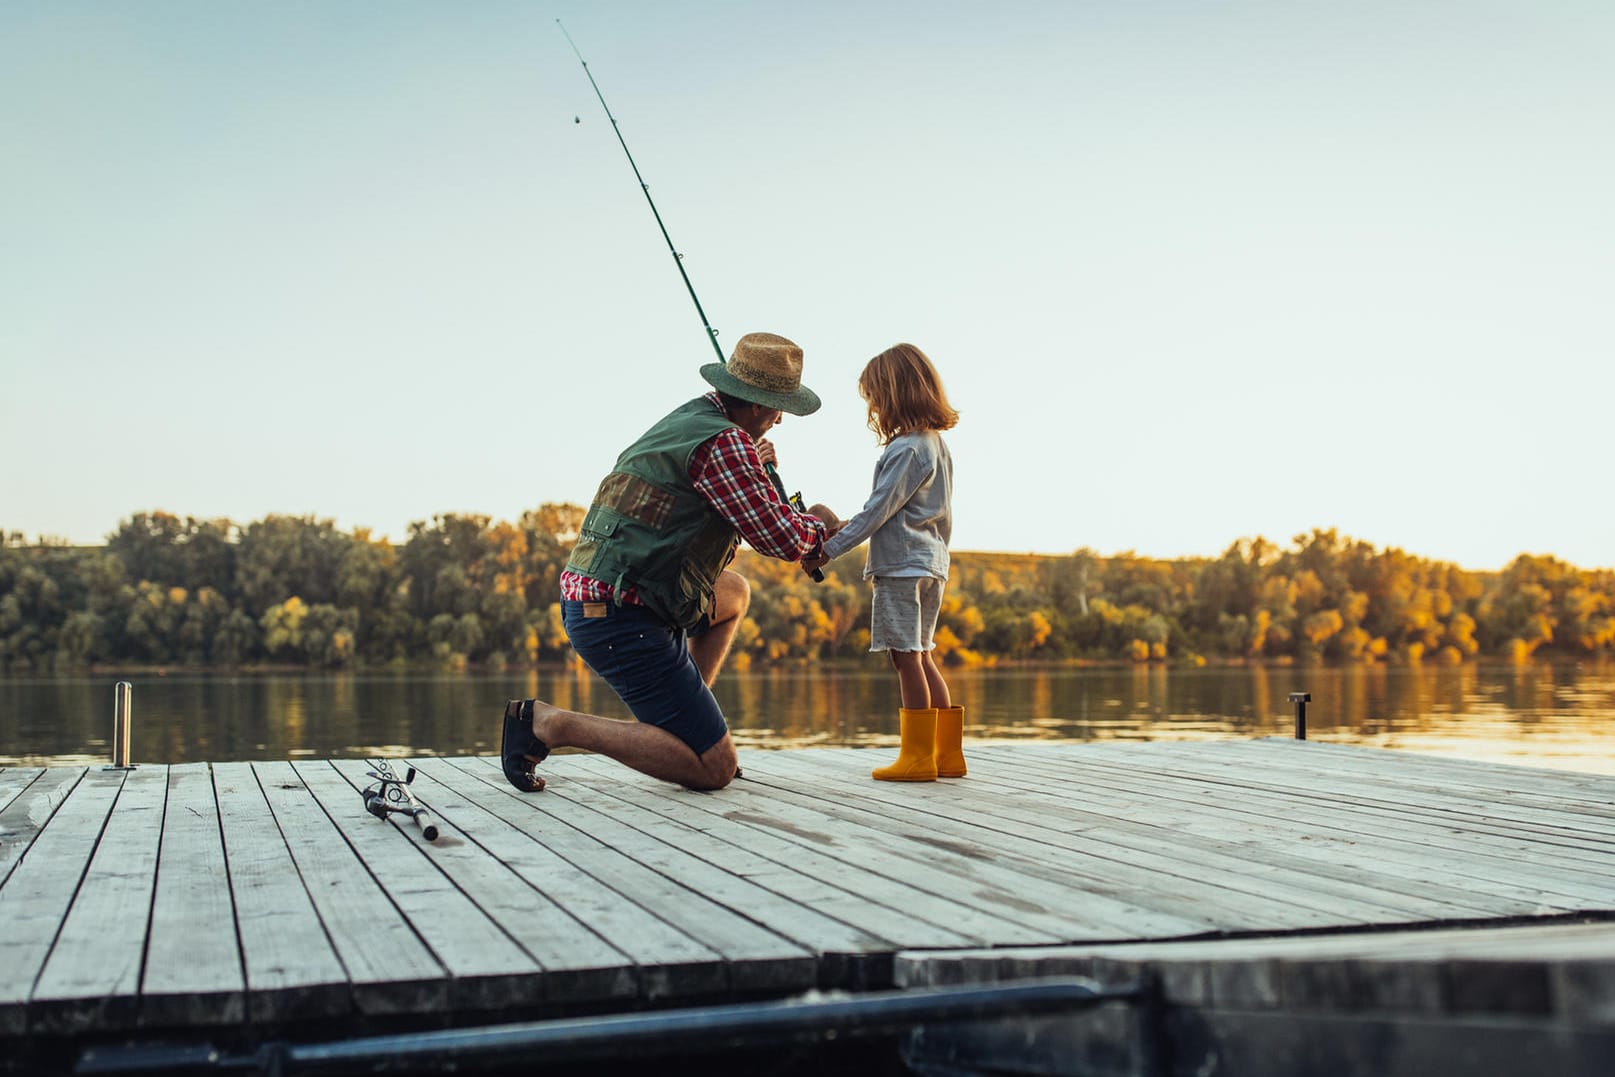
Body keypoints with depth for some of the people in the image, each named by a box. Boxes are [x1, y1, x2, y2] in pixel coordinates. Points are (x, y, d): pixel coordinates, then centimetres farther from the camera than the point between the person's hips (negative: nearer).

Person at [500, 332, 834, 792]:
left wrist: (749, 467, 27)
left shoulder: (687, 418, 15)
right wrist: (819, 526, 10)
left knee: (734, 592, 31)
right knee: (716, 768, -6)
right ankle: (553, 723, -8)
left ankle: (683, 721, 23)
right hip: (625, 620, -10)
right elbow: (783, 540, -11)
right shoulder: (725, 443, -13)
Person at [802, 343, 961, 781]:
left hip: (901, 564, -10)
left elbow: (877, 511, -16)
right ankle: (948, 753, 14)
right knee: (921, 657, 13)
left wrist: (828, 550, -13)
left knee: (907, 657, -6)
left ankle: (918, 757, -3)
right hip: (931, 563, 10)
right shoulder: (936, 443, 15)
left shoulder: (906, 449, -15)